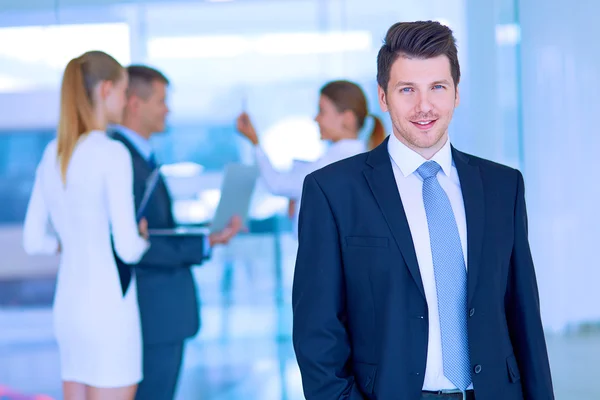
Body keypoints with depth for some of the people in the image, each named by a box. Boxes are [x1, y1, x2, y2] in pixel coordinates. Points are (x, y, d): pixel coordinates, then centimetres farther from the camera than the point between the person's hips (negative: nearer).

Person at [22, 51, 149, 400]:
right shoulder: (112, 153, -15)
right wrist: (143, 239, 5)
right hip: (109, 308, -8)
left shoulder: (53, 153, 8)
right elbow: (127, 248, -17)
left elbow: (33, 240, 12)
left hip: (68, 305, 8)